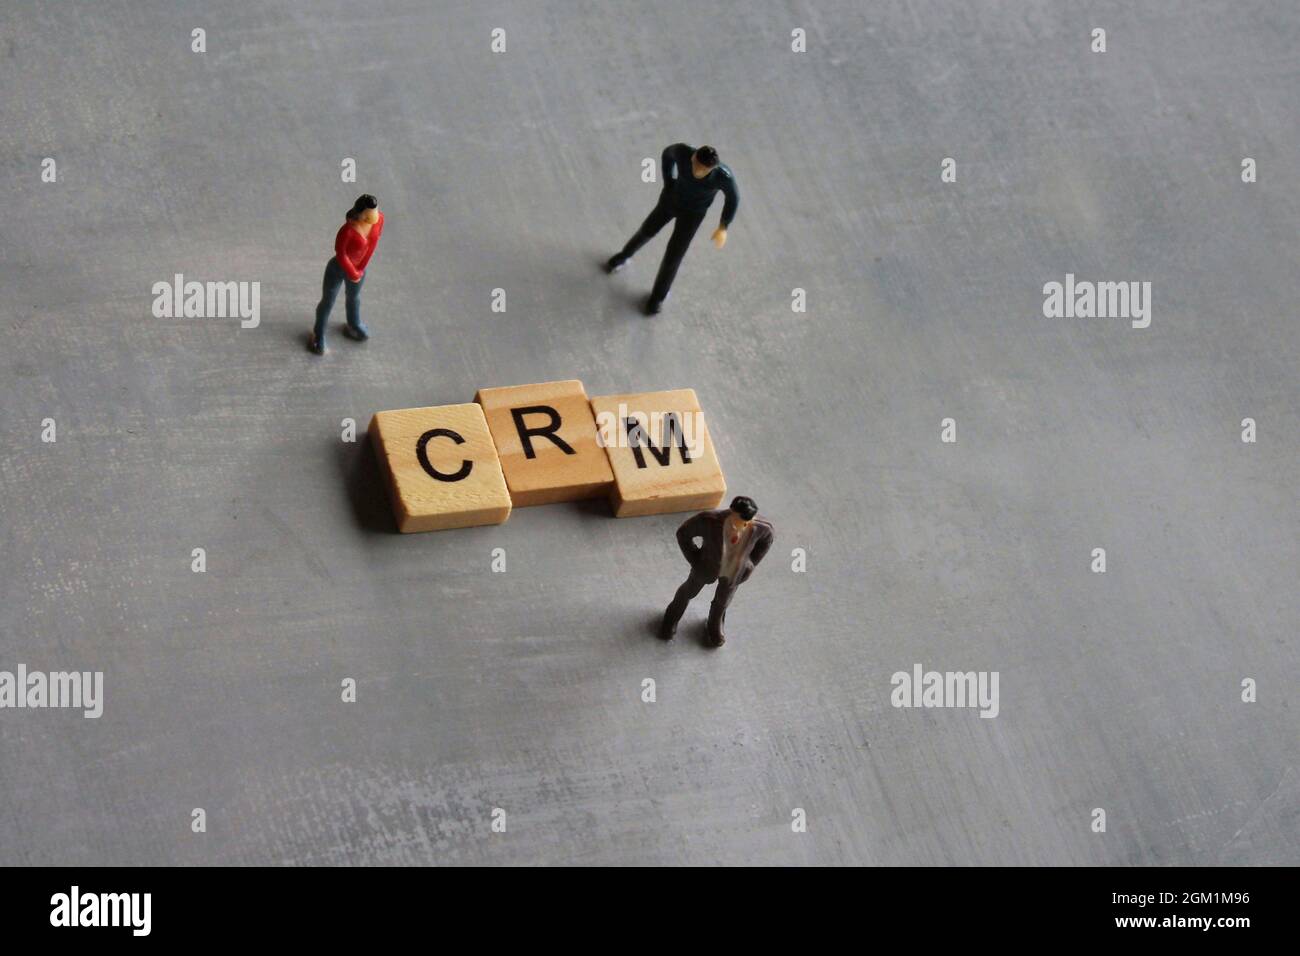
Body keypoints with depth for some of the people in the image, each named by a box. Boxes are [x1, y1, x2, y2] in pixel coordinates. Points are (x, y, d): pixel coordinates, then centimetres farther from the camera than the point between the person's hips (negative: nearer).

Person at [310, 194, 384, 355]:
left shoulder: (379, 218, -23)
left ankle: (354, 324, 62)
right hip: (337, 270, -5)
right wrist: (353, 274, -11)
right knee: (327, 303, 19)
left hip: (358, 268, 5)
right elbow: (340, 254, -26)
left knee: (353, 298, 33)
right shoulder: (347, 230, -40)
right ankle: (319, 334, 45)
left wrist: (361, 268, -2)